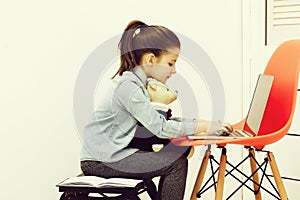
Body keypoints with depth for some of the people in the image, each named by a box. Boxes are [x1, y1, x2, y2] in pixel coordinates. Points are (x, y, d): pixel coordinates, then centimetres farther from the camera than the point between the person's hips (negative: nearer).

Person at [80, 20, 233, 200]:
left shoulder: (137, 82, 10)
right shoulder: (128, 87, -20)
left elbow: (155, 121, 8)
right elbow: (161, 128, -23)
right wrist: (205, 125, -18)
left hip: (111, 154, 9)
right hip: (101, 162, -9)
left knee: (177, 153, 6)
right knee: (176, 164, -13)